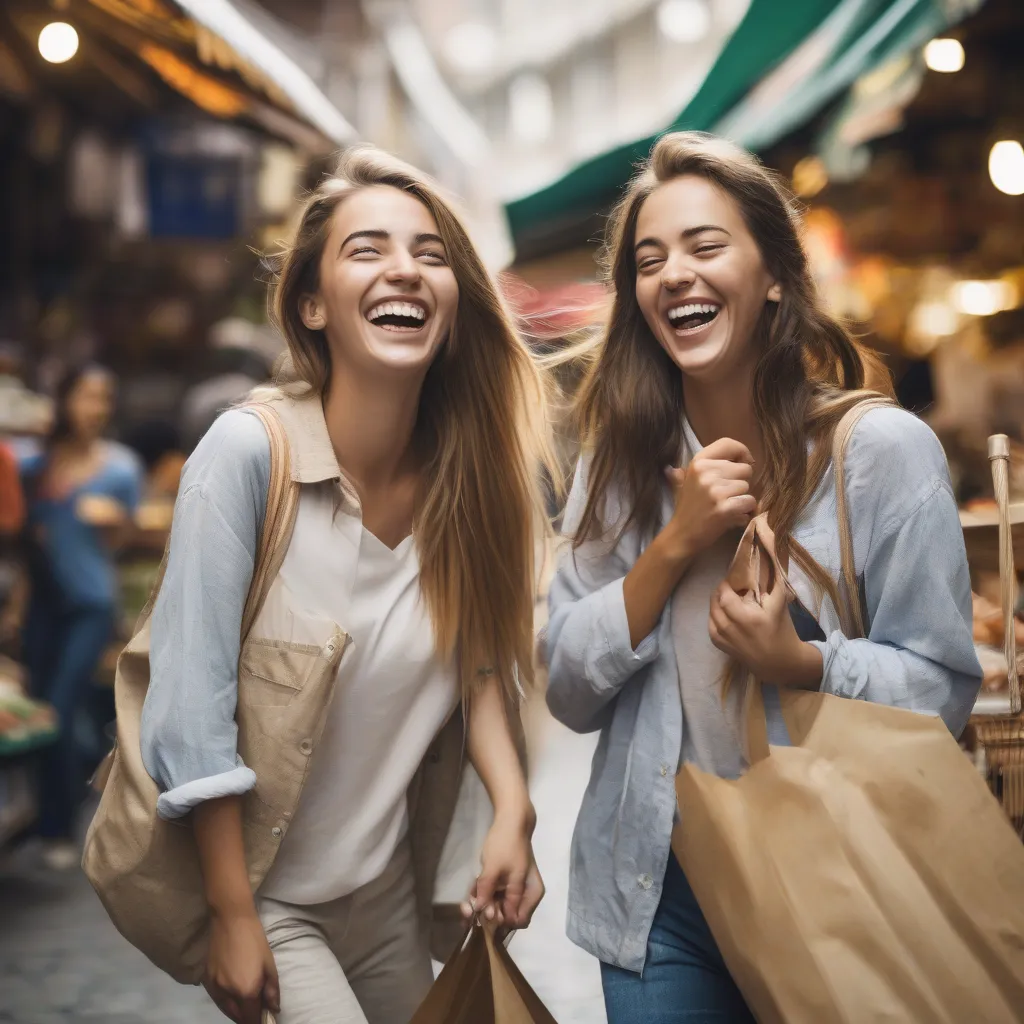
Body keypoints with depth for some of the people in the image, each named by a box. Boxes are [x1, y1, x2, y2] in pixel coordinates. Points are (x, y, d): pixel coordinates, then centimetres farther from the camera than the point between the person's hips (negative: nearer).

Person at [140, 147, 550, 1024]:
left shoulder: (468, 468, -5)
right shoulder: (247, 453, -21)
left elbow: (482, 657, 4)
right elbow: (193, 705, -19)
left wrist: (512, 806, -12)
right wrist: (232, 915, -16)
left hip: (391, 887, 5)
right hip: (267, 891, -5)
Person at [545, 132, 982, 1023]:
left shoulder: (884, 450, -10)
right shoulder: (621, 463, 2)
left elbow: (943, 685, -7)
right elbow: (571, 695, -3)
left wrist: (801, 663, -25)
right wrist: (676, 544, -15)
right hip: (657, 888, 3)